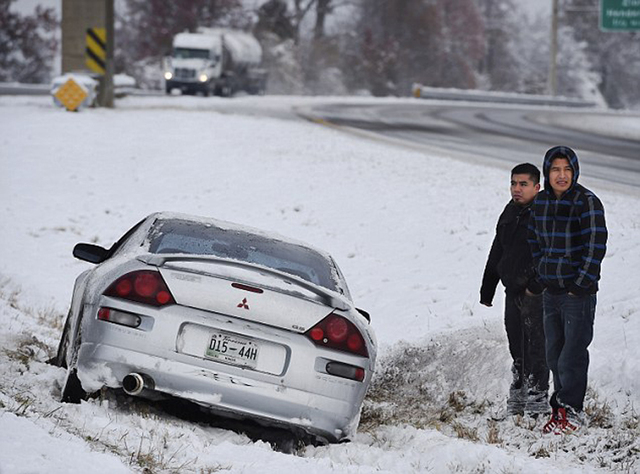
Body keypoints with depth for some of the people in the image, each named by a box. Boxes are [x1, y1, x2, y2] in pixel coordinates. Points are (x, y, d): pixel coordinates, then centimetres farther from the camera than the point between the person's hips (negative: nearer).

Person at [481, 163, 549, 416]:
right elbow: (496, 253, 21)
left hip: (536, 293, -8)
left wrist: (535, 285, -24)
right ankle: (518, 398, 22)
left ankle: (538, 399, -4)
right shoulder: (510, 212, 15)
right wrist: (487, 290, 21)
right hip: (513, 291, 8)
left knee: (536, 346, -7)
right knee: (516, 346, 13)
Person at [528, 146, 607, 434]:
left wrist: (580, 284, -14)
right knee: (554, 354, 11)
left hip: (579, 291, -6)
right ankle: (560, 410, 20)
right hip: (551, 291, 6)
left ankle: (571, 411, 2)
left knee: (572, 356, -7)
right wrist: (543, 276, 13)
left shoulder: (587, 202, -12)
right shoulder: (540, 202, 8)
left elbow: (596, 246, -14)